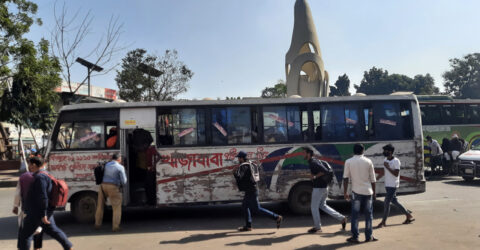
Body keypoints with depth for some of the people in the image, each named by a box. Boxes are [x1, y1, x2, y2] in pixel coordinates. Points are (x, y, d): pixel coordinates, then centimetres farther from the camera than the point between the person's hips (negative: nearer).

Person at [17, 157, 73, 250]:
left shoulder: (40, 177, -20)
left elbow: (43, 197, -25)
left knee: (25, 235, 3)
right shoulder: (44, 175, 13)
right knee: (53, 230, 18)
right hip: (45, 212, 10)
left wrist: (43, 214, -25)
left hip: (37, 213, -10)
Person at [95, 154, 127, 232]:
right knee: (117, 208, 4)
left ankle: (97, 224, 27)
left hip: (103, 185, 5)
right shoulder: (120, 167, -5)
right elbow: (124, 181, -6)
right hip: (114, 187, -5)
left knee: (100, 206, 18)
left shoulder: (106, 165, 10)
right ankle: (115, 227, 1)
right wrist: (121, 184, 15)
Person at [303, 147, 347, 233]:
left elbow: (325, 171, -30)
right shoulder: (315, 161, 11)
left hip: (318, 187, -10)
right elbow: (325, 163, 24)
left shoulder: (313, 163, -20)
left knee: (314, 206, 4)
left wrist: (315, 176, -21)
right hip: (324, 187, 10)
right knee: (323, 205, 19)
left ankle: (317, 227, 15)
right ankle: (341, 218, 18)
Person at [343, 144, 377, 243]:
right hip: (368, 191, 1)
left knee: (355, 214, 4)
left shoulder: (348, 162, -3)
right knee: (369, 214, 11)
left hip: (356, 191, -1)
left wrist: (345, 192, 0)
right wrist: (374, 191, 15)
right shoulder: (368, 161, 0)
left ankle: (355, 237, 5)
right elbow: (372, 179, 4)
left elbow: (346, 178, -6)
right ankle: (369, 236, 16)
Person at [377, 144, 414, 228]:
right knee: (394, 201, 16)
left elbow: (396, 174, -22)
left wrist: (388, 167, -25)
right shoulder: (385, 160, 8)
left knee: (386, 203, -6)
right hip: (387, 184, 8)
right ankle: (409, 215, 31)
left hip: (393, 185, -8)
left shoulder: (396, 161, -16)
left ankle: (383, 222, 4)